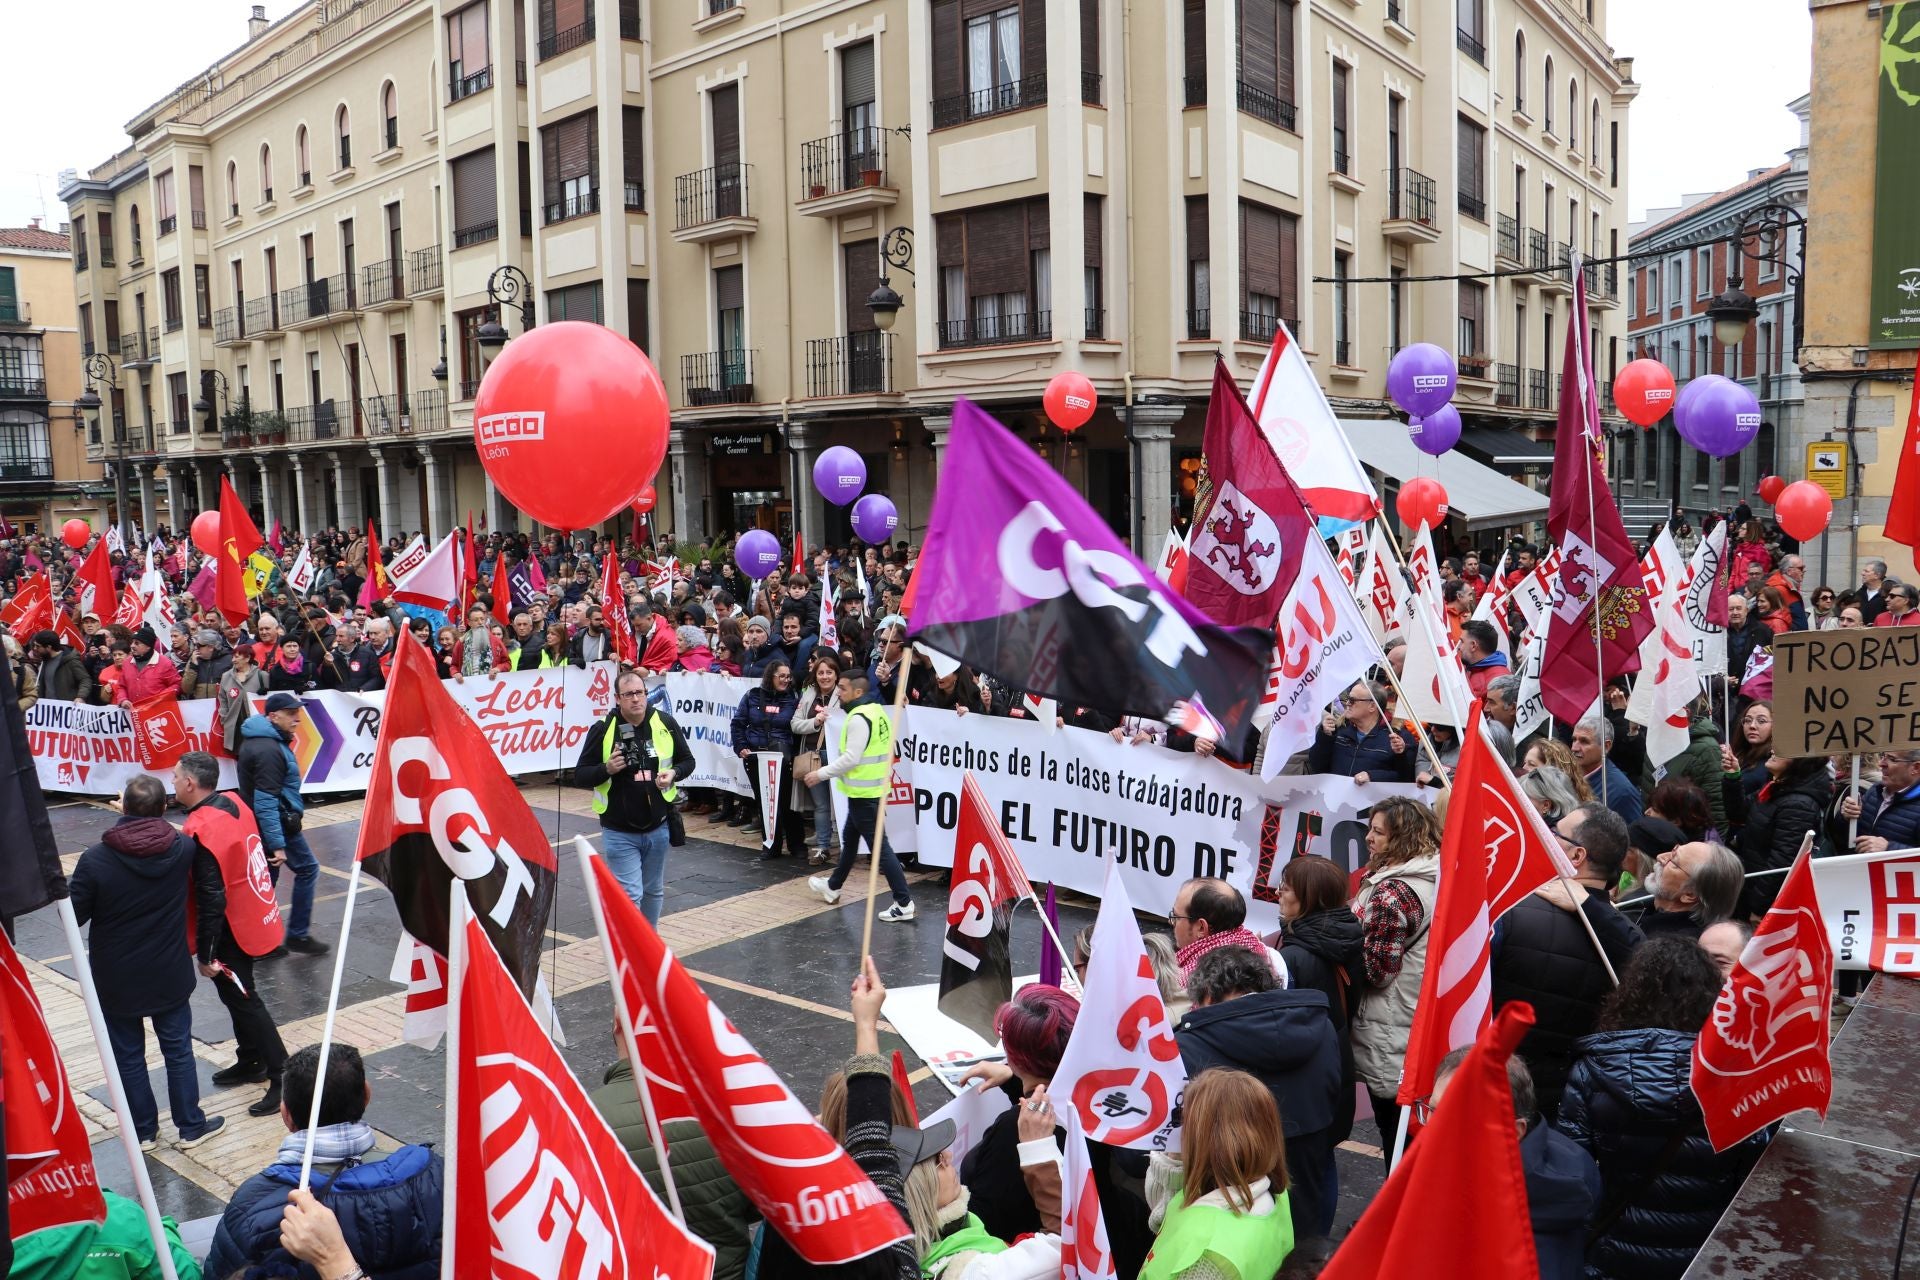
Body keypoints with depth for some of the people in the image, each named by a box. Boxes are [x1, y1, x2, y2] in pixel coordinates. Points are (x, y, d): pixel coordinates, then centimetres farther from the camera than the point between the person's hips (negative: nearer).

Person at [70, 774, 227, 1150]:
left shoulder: (95, 860, -19)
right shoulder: (185, 849, -12)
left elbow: (74, 914, -8)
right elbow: (212, 901, -3)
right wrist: (204, 953, 11)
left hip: (115, 980, -1)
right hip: (170, 976, 1)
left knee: (128, 1056, 15)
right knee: (178, 1049, 15)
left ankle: (144, 1132, 27)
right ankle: (191, 1127, 25)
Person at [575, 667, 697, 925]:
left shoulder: (665, 723, -4)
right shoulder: (603, 730, -10)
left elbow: (687, 760, 8)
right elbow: (580, 776, -3)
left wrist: (673, 772, -14)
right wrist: (606, 769, -23)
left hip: (658, 828, 3)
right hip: (619, 832, -3)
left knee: (654, 891, 18)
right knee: (629, 894, -7)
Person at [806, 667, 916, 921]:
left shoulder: (859, 719, -20)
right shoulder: (877, 711, 10)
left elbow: (851, 758, -23)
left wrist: (821, 773, -13)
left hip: (863, 792, -10)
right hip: (874, 787, 10)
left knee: (879, 846, -6)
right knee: (850, 837, 24)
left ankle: (903, 903, -5)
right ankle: (833, 886, 41)